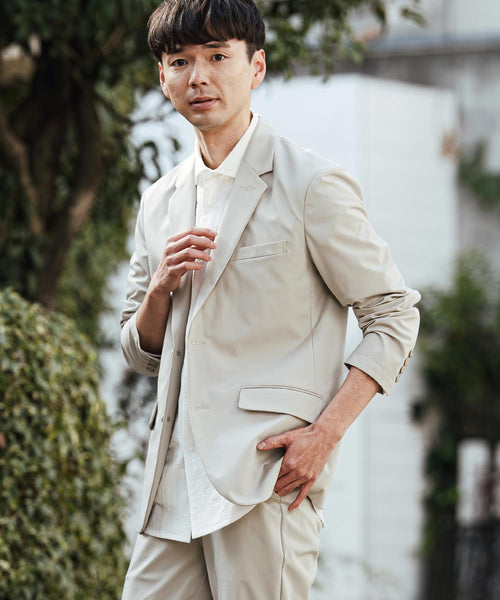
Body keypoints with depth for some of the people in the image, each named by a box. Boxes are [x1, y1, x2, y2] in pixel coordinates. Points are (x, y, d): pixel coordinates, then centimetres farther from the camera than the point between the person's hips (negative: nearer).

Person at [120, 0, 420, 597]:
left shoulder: (311, 185, -2)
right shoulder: (160, 201, 17)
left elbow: (393, 315, -3)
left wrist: (325, 434, -13)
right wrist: (161, 288, -1)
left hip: (268, 473, -6)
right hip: (177, 479, 6)